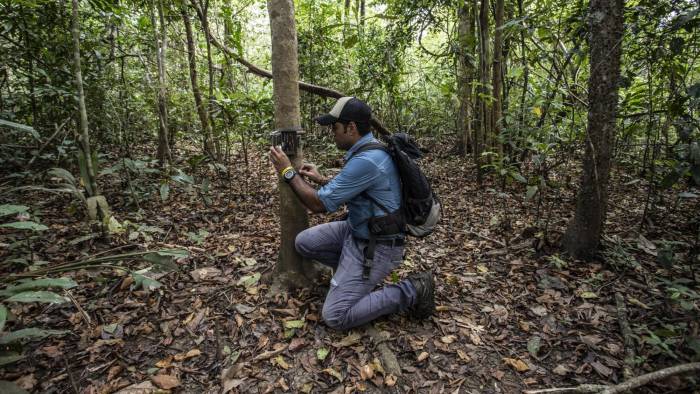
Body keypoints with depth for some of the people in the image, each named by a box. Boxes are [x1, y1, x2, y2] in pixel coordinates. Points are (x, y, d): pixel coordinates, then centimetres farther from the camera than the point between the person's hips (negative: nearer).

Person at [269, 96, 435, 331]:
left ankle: (409, 292, -2)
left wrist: (288, 172, -11)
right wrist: (321, 181, 12)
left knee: (335, 317, -10)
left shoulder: (366, 160, -28)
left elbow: (319, 204, -23)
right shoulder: (366, 150, 5)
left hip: (376, 246, -9)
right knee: (304, 242, 6)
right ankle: (349, 269, 18)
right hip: (357, 229, 9)